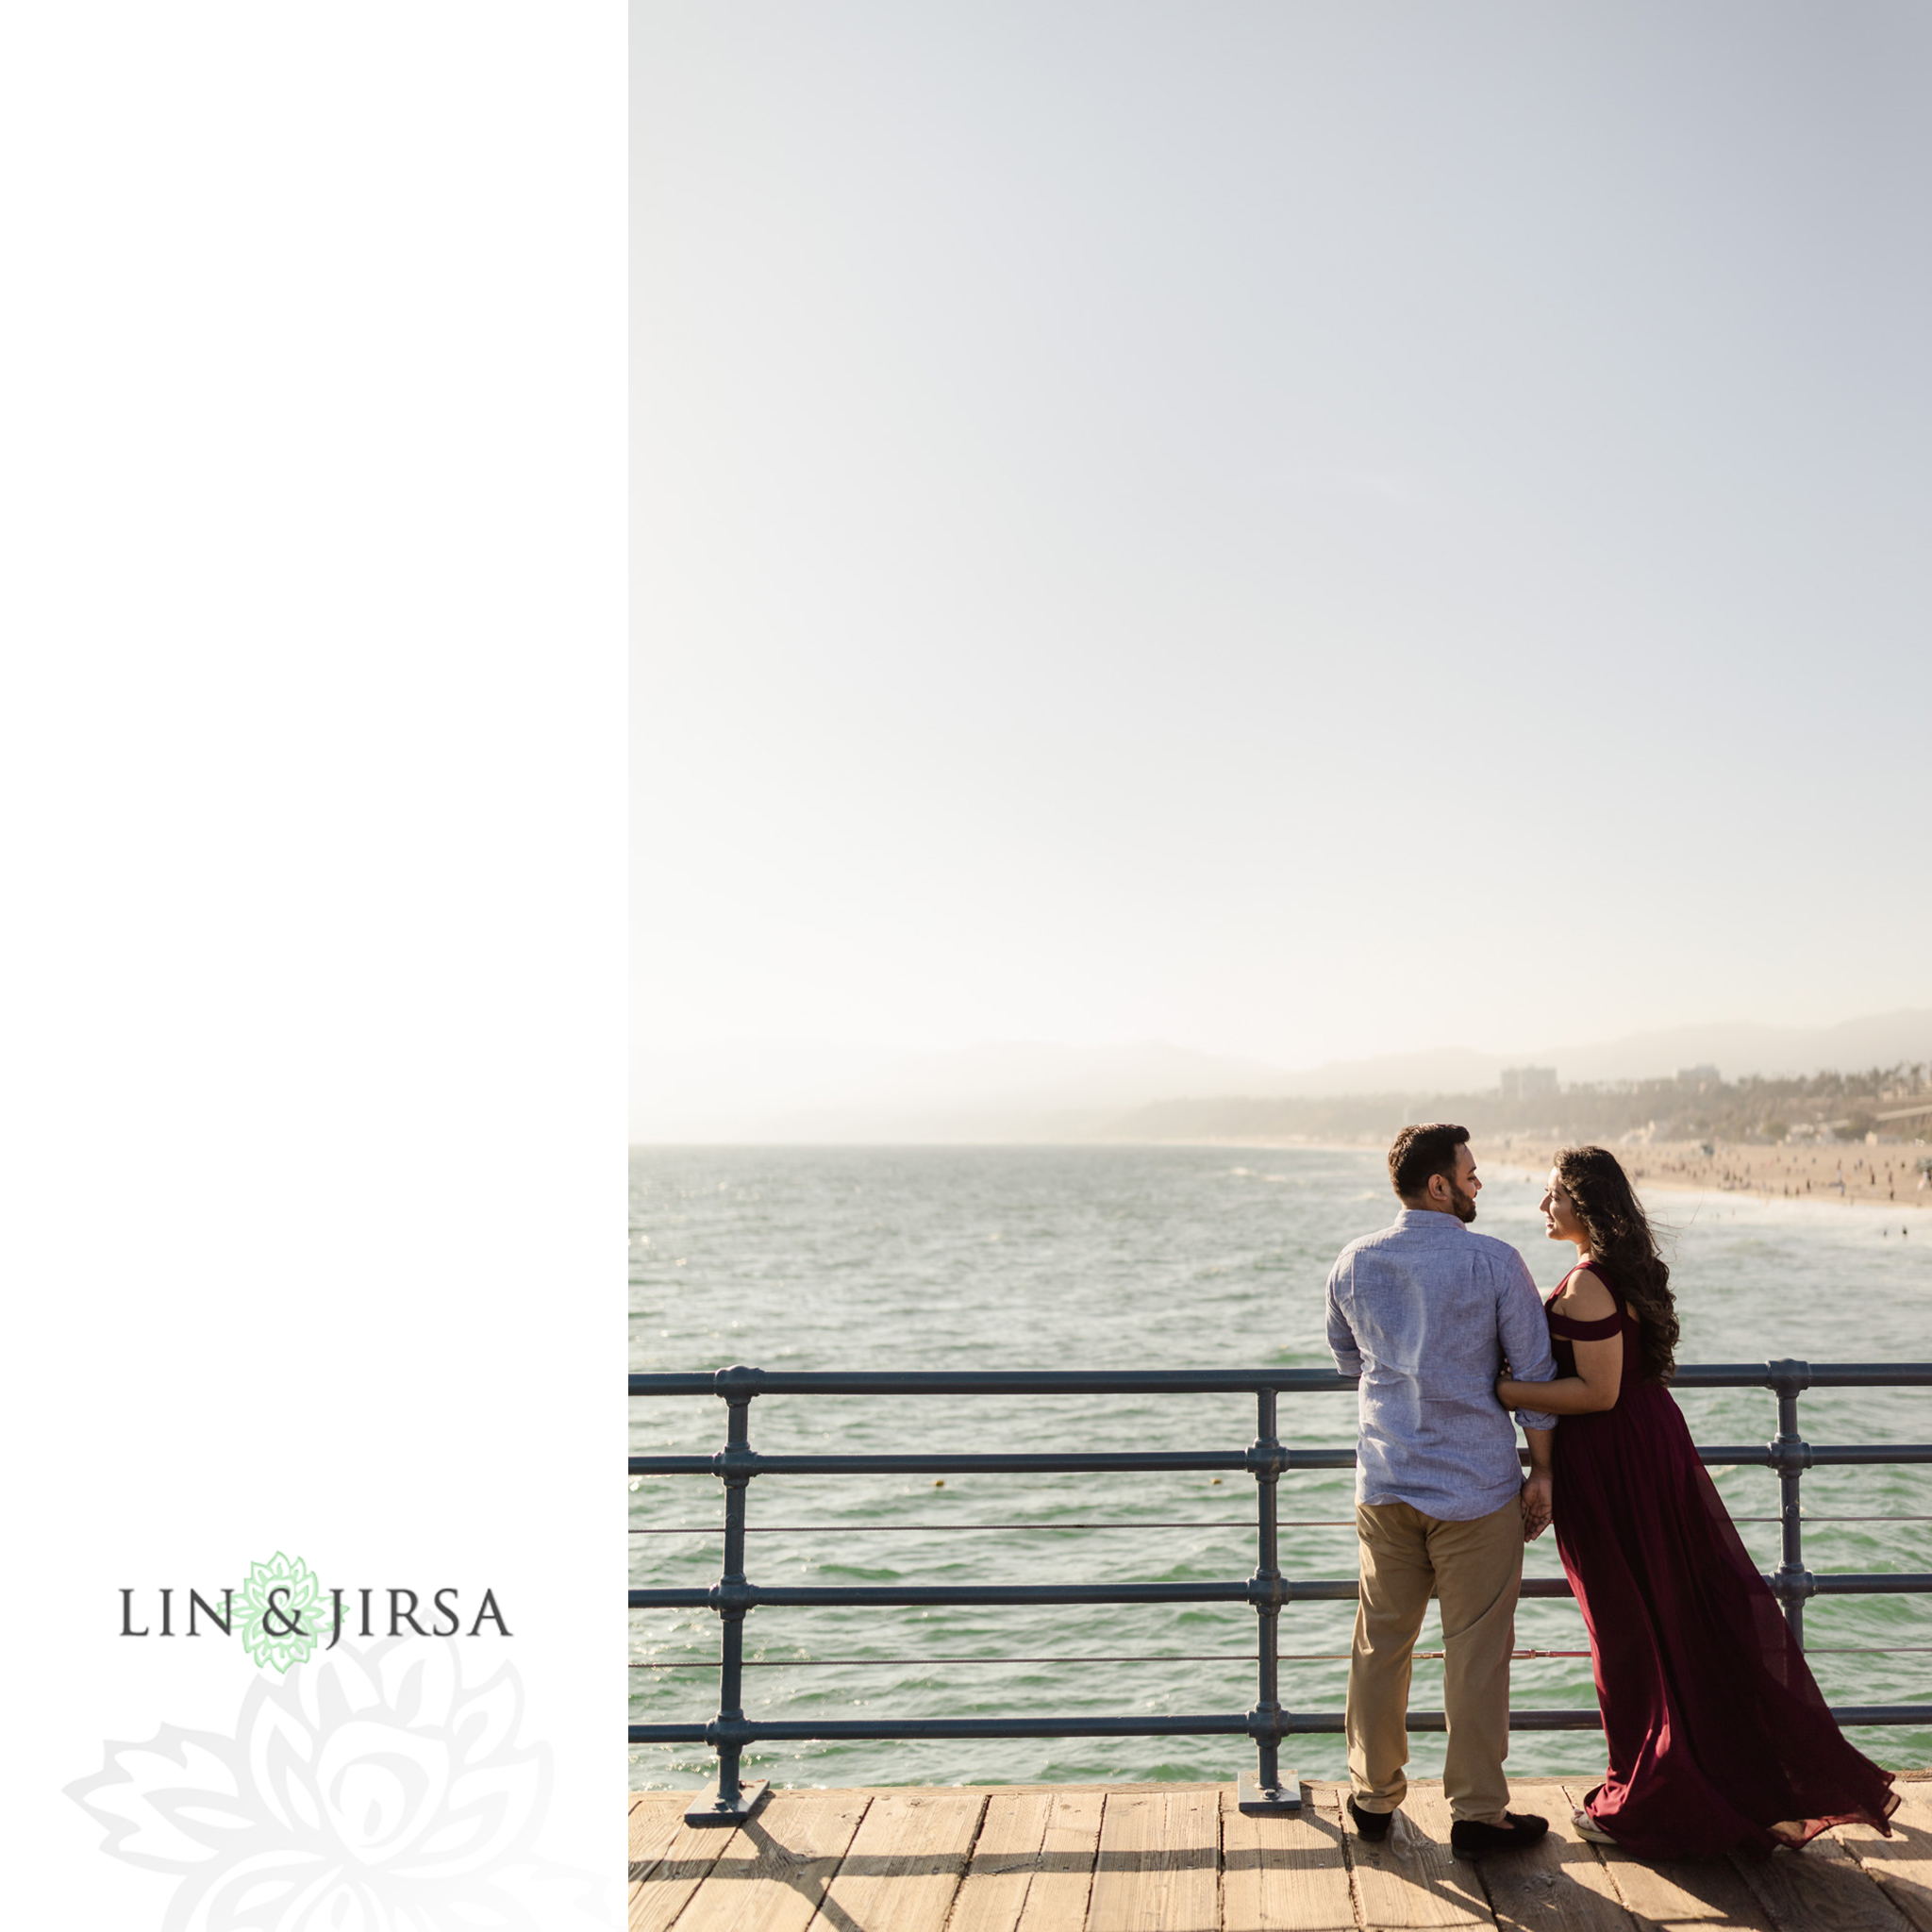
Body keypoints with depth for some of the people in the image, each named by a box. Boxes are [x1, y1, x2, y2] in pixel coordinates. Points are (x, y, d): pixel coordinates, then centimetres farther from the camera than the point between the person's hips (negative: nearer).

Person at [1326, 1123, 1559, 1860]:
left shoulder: (1354, 1264, 1)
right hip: (1477, 1487, -4)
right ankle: (1476, 1813, 17)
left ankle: (1373, 1797, 28)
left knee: (1381, 1644, 15)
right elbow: (1535, 1373, -6)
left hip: (1384, 1485, 4)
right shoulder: (1495, 1262, -10)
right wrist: (1542, 1471, 3)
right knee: (1476, 1654, 7)